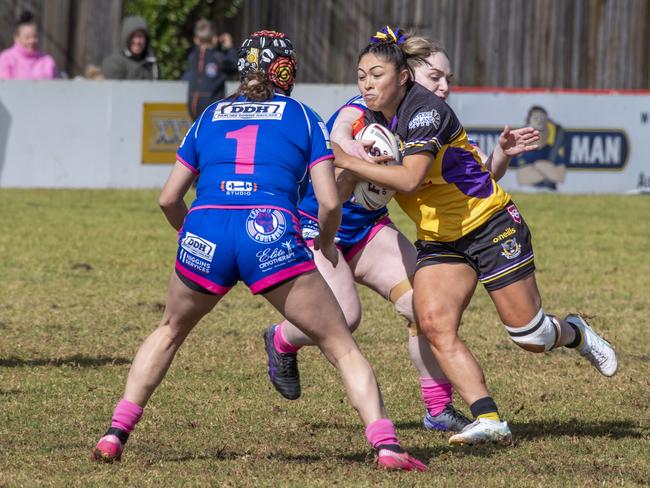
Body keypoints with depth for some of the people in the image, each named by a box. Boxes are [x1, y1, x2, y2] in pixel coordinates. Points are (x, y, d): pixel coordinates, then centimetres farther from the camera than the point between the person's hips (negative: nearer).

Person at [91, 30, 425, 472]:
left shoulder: (210, 117, 24)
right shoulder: (304, 119, 17)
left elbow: (169, 199, 25)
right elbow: (330, 203, 8)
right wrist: (326, 245, 28)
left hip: (204, 232, 3)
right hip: (272, 233, -3)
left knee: (169, 332, 30)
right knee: (343, 348, 8)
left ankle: (116, 434, 20)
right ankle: (385, 444, -9)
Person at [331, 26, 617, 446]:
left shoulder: (426, 111, -24)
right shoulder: (373, 120, 0)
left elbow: (410, 179, -37)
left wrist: (346, 161, -35)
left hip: (491, 226, -6)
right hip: (439, 242, 7)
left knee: (532, 337, 0)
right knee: (434, 323, -20)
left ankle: (575, 333, 36)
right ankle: (489, 420, -21)